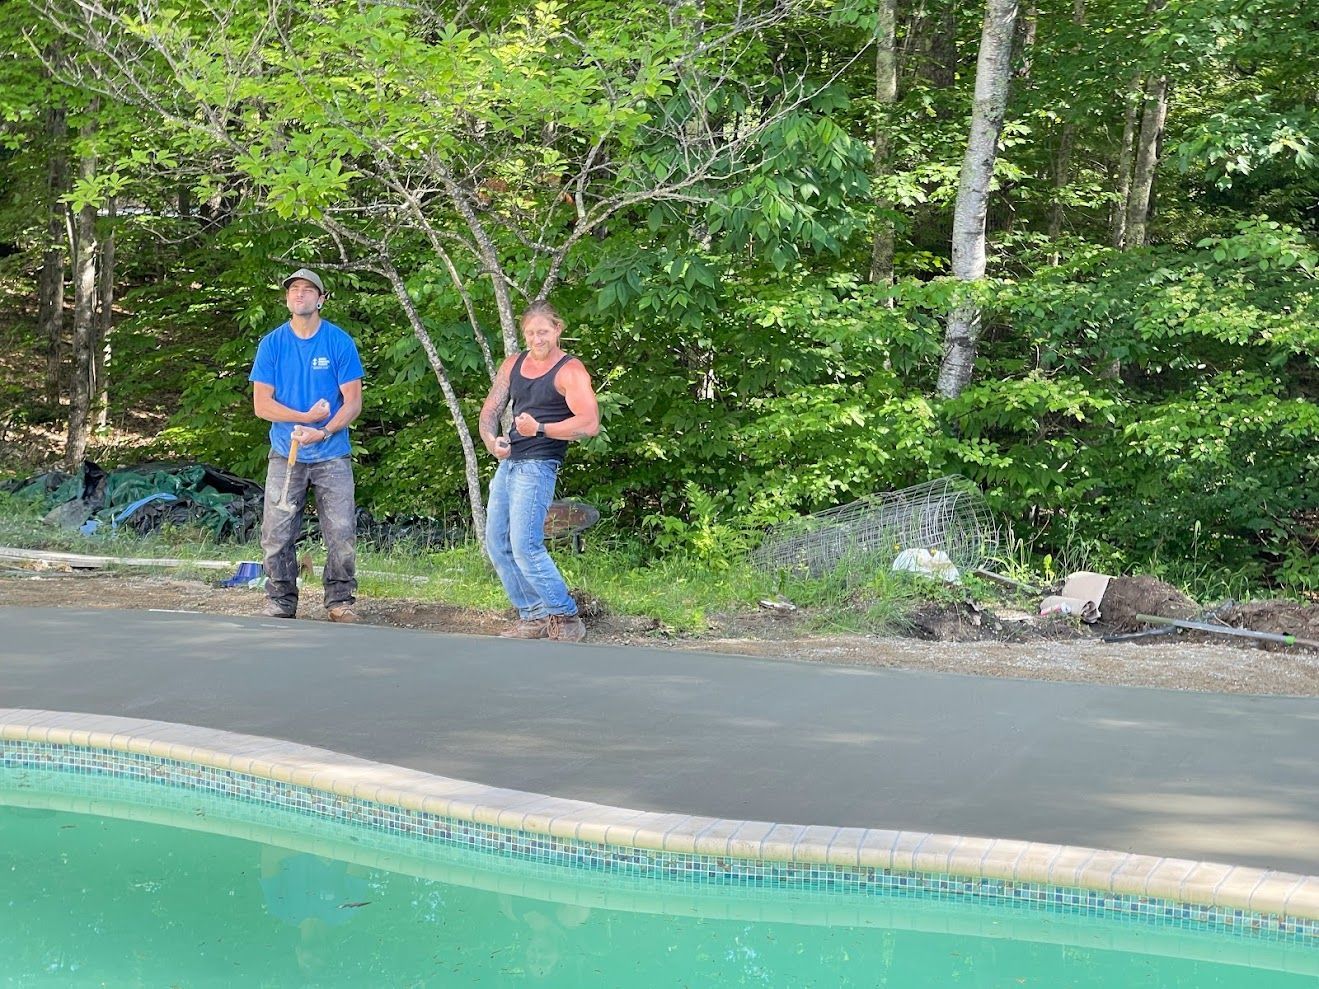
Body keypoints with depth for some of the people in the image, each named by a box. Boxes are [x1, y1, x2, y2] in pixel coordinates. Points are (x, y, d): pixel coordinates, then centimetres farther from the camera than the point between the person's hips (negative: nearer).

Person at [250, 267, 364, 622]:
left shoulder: (339, 342, 0)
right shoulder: (271, 344, 4)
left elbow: (353, 401, -3)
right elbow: (261, 404, 0)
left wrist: (324, 432, -18)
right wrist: (306, 417, -11)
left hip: (332, 456, -1)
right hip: (285, 455, 1)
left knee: (341, 533, -5)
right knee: (277, 534, 0)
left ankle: (341, 601, 7)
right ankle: (280, 603, 11)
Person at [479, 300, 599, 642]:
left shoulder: (569, 371, -9)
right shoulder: (513, 364, 13)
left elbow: (590, 423, -20)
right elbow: (490, 411, 14)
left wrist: (540, 428, -29)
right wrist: (492, 440, -7)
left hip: (538, 465, -8)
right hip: (508, 461, 8)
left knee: (525, 546, -15)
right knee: (497, 544, 8)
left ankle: (566, 617, -7)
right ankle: (532, 617, 15)